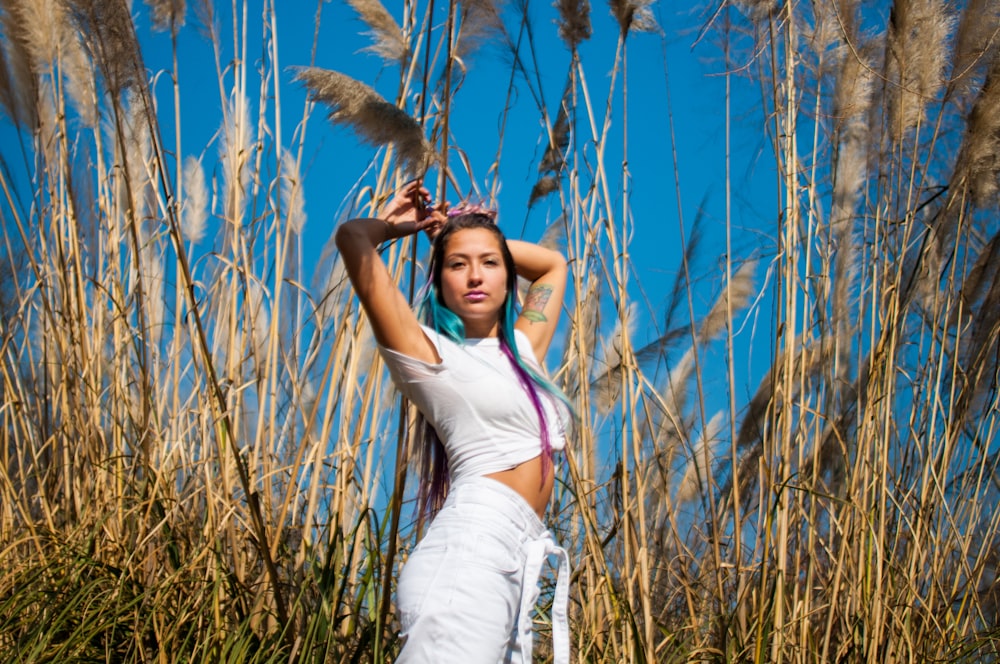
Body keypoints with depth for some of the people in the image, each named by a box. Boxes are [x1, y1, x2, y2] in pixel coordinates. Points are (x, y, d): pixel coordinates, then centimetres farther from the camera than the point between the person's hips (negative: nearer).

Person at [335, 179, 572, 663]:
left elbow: (553, 263, 41)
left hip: (514, 570, 7)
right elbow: (353, 237, -3)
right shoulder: (431, 353, 4)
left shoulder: (523, 349, 23)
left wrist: (476, 233, 32)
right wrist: (393, 224, 18)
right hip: (472, 544, -7)